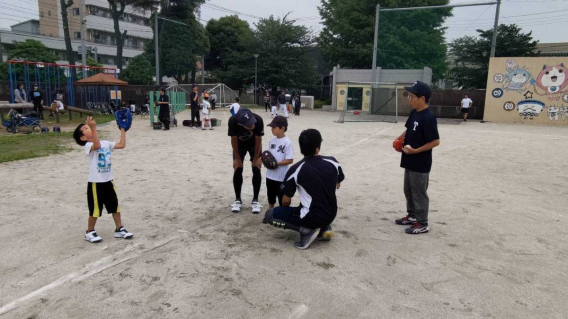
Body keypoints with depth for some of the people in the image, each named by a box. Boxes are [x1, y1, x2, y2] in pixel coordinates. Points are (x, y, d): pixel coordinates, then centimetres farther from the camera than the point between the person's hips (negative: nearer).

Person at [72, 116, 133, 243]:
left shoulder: (106, 143, 6)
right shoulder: (88, 146, -15)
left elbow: (121, 145, 3)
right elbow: (97, 146, -38)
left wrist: (122, 130, 5)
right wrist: (93, 128, -45)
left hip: (108, 181, 6)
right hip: (95, 183, -6)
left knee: (115, 205, 13)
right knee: (95, 209, 4)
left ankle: (119, 229, 24)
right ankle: (89, 232, 23)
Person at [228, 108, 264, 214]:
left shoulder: (258, 120, -39)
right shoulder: (233, 121, -38)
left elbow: (258, 140, -23)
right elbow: (234, 140, -21)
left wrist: (256, 158, -14)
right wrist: (237, 158, -13)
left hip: (254, 145, 0)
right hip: (239, 145, 0)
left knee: (256, 171, -5)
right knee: (237, 171, -3)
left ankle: (255, 200, 7)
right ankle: (238, 200, 12)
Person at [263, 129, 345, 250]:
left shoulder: (296, 169, -14)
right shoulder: (333, 162, -3)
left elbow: (286, 201, -5)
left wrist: (285, 210, 16)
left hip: (311, 217, -5)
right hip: (331, 215, 6)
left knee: (269, 215, 6)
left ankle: (306, 230, -5)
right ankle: (324, 228, 14)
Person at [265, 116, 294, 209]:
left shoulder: (287, 142, -18)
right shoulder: (272, 140, 3)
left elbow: (290, 160, -19)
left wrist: (276, 163, -23)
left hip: (282, 177, -7)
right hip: (270, 175, 7)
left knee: (282, 198, 8)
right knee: (270, 196, 23)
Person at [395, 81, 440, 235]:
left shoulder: (428, 117, -22)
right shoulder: (414, 112, 5)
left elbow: (435, 141, -22)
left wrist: (416, 151, -24)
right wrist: (399, 139, 5)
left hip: (420, 164, -9)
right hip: (410, 161, 9)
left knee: (419, 193, 2)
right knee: (408, 190, 20)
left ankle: (422, 224, 15)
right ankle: (412, 216, 36)